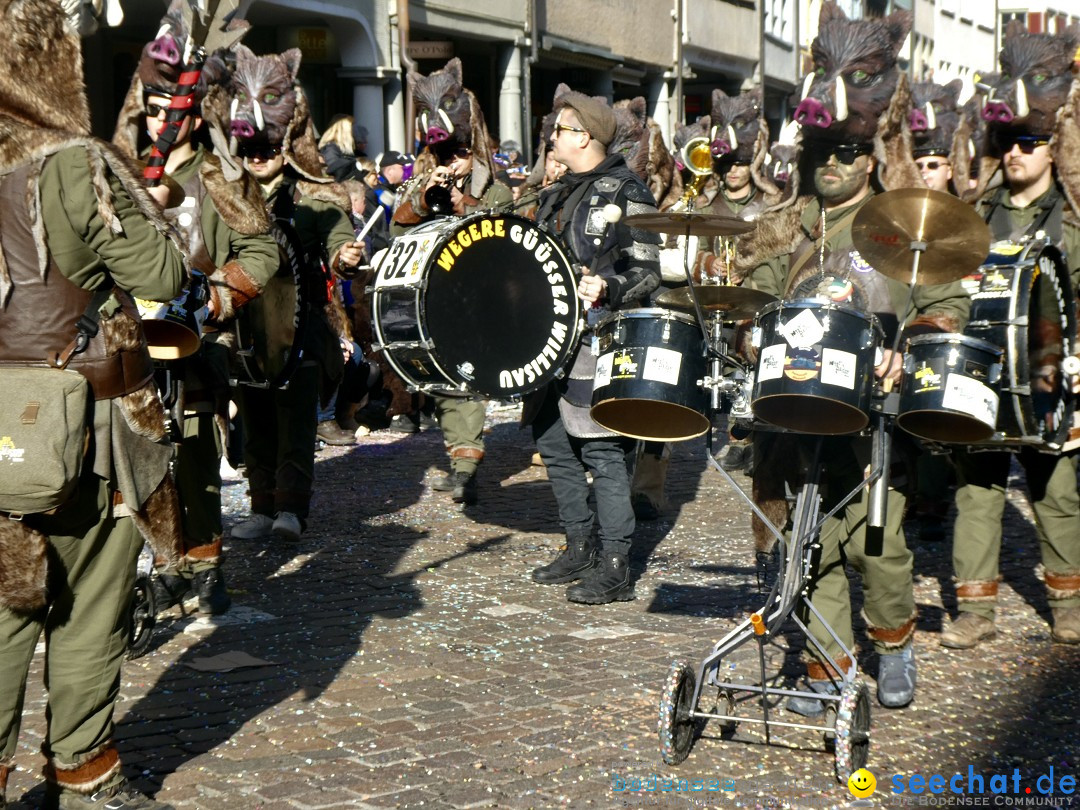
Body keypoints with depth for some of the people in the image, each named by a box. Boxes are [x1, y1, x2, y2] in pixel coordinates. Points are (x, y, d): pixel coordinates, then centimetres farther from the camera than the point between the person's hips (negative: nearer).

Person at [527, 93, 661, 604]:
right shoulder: (555, 195, 18)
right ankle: (579, 548, 24)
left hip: (599, 343, -9)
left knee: (602, 451, -9)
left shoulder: (626, 193, -6)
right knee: (553, 444, 11)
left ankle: (615, 567, -4)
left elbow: (647, 272, -12)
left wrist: (606, 288, -29)